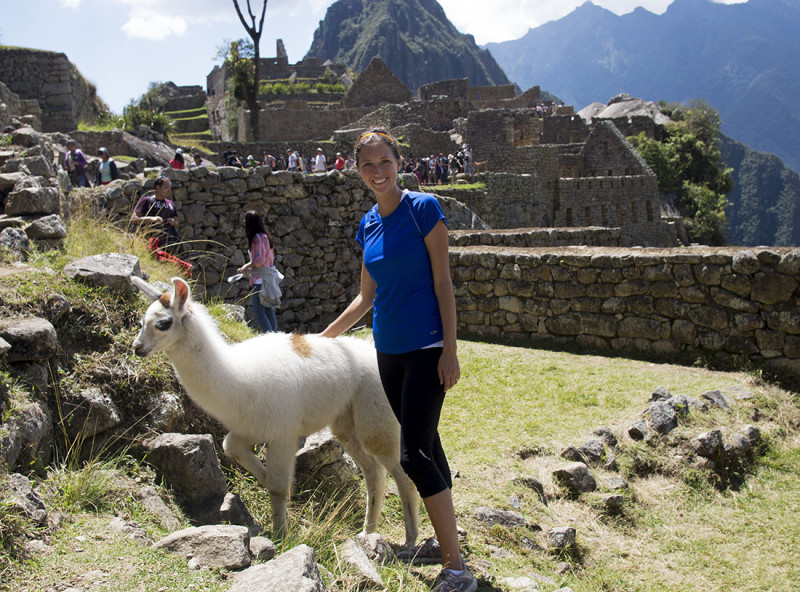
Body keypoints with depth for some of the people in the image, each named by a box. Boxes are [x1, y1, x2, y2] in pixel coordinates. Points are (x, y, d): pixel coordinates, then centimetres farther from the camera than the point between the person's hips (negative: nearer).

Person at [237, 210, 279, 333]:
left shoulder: (258, 237, -12)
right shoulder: (266, 236, 16)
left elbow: (259, 260, -17)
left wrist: (247, 266, 0)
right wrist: (247, 267, 20)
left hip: (260, 280, -10)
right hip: (269, 280, 10)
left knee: (258, 313, -11)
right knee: (269, 312, 12)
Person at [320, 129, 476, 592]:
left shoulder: (423, 208, -8)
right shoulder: (368, 225, 10)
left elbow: (443, 282, -10)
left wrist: (450, 349, -15)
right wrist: (326, 336, 21)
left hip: (426, 346, -7)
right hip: (388, 349, 7)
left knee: (414, 454, -13)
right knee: (426, 444, 14)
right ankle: (443, 534, 28)